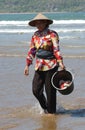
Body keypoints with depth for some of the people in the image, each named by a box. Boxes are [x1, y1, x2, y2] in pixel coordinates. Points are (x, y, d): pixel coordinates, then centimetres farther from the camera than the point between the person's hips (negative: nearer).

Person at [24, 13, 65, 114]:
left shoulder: (52, 34, -7)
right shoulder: (35, 36, 9)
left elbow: (56, 49, -13)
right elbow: (31, 51, 15)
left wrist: (60, 62, -24)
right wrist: (27, 65, 11)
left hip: (51, 66, -5)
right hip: (39, 66, 5)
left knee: (50, 90, 0)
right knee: (36, 90, 1)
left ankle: (51, 111, 15)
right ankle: (45, 108, 24)